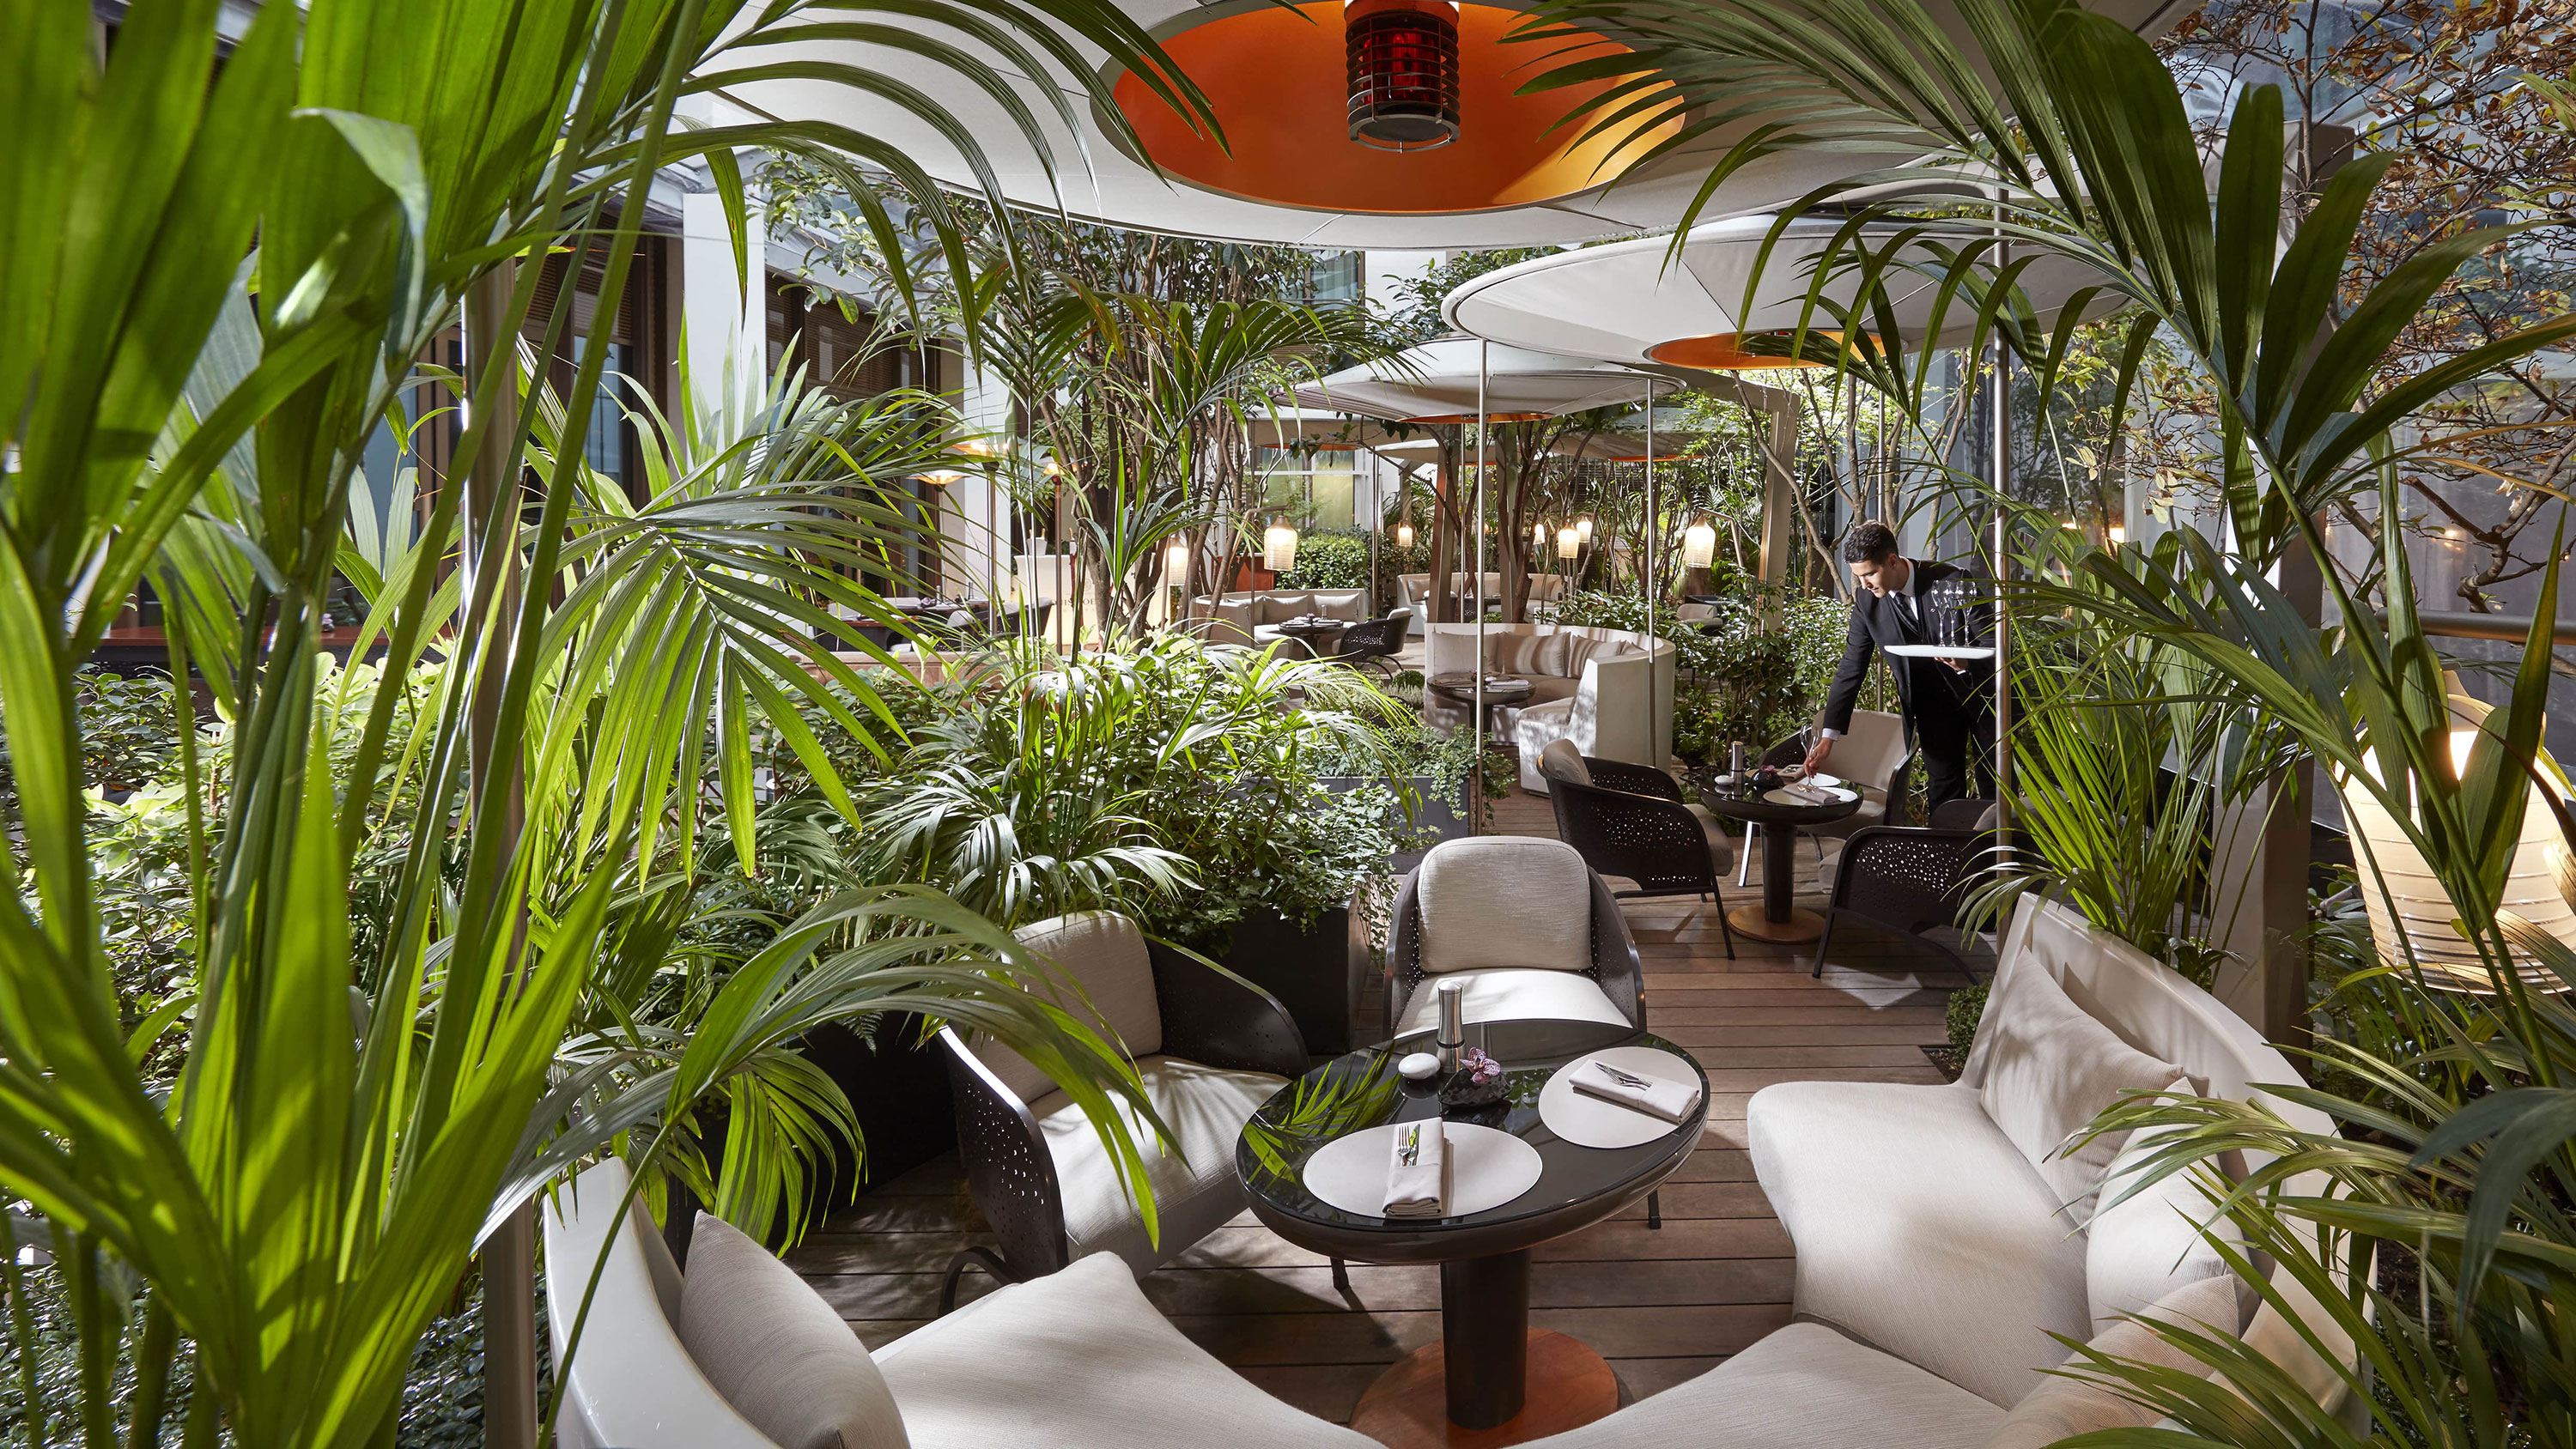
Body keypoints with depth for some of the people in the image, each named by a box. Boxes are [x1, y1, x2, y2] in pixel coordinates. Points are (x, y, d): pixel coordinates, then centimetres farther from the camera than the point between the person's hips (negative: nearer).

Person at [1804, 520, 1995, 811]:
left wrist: (1966, 663, -38)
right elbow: (1850, 670, -8)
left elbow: (1993, 644, -13)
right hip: (1932, 702, 2)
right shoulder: (1866, 599, -13)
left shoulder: (1955, 581, -22)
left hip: (1983, 692, -2)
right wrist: (1827, 738, -14)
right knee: (1944, 791, 3)